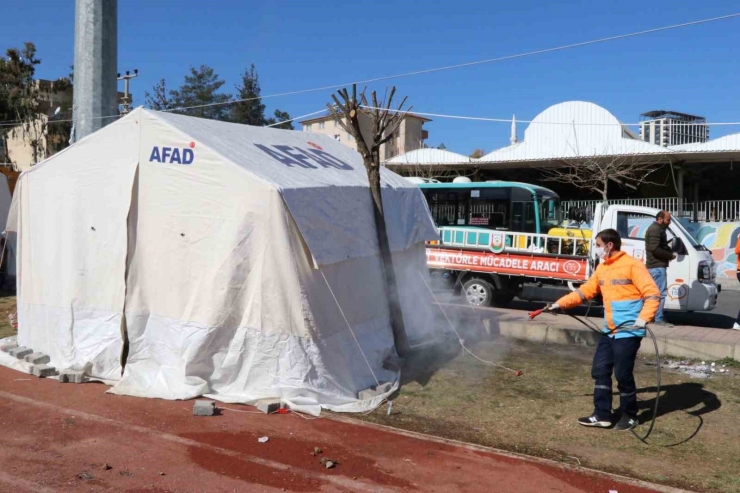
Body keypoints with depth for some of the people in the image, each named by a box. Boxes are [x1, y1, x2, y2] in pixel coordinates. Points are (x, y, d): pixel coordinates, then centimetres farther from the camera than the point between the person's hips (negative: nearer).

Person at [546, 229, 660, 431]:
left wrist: (644, 317, -28)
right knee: (600, 371, 7)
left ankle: (629, 416, 17)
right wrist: (560, 303, 13)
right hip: (609, 332, 8)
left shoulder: (632, 265, -12)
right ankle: (602, 415, 16)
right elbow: (585, 291, 18)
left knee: (623, 375, -1)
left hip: (628, 331, -8)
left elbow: (653, 294, -15)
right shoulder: (602, 269, 13)